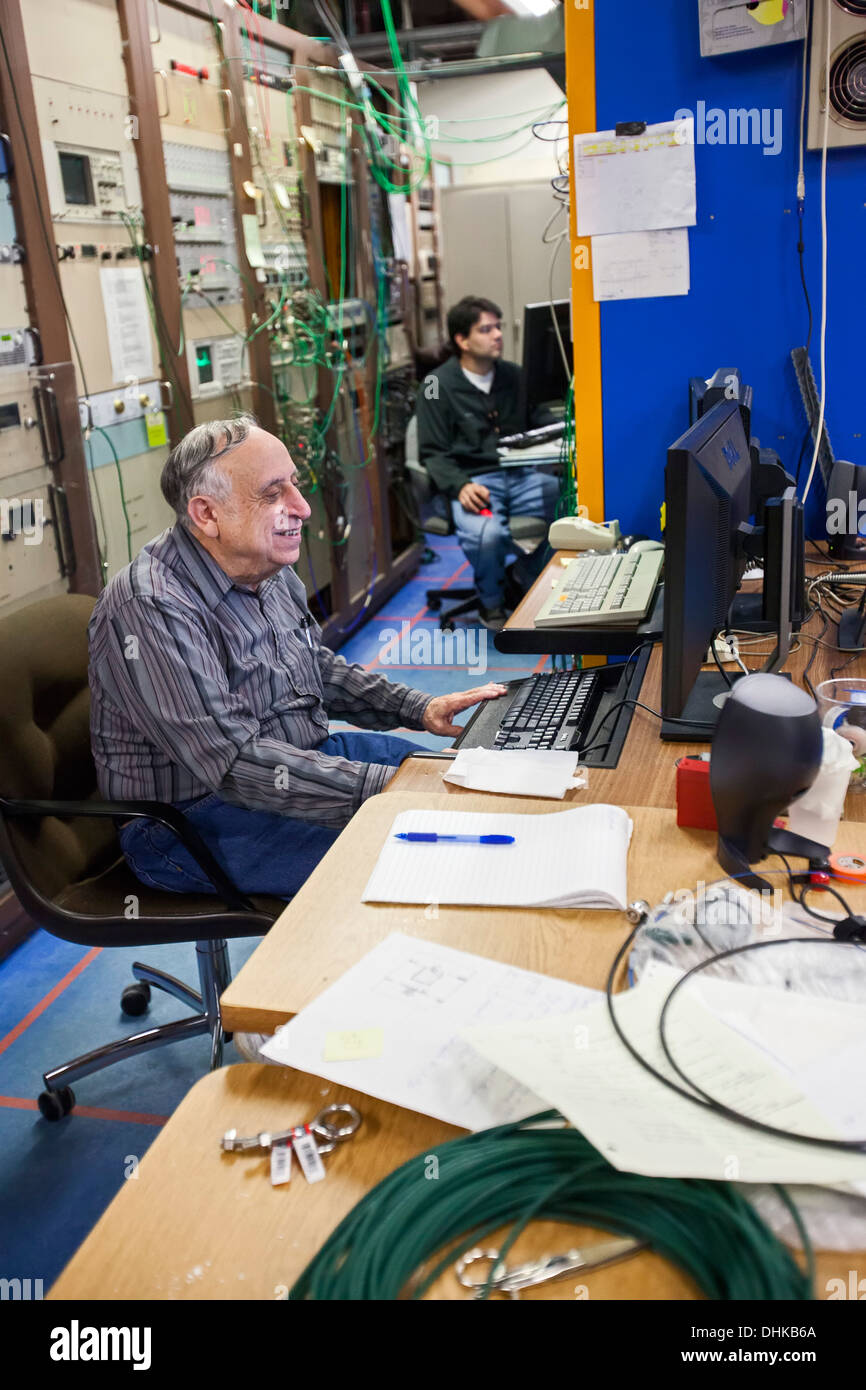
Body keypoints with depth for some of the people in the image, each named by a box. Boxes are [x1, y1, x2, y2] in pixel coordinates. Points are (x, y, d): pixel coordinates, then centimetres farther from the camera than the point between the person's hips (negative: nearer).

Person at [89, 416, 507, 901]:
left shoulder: (271, 569, 2)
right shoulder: (151, 611, -27)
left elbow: (317, 666, 18)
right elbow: (234, 762, -31)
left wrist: (419, 708, 5)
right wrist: (387, 788, -33)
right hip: (195, 816, -9)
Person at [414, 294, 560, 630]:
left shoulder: (513, 375, 16)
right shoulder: (438, 385, 0)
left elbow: (541, 421, 21)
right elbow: (433, 452, -3)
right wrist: (460, 487, -21)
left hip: (520, 475, 5)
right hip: (472, 479, -5)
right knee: (486, 534, -37)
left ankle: (529, 581, 4)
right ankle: (491, 601, -2)